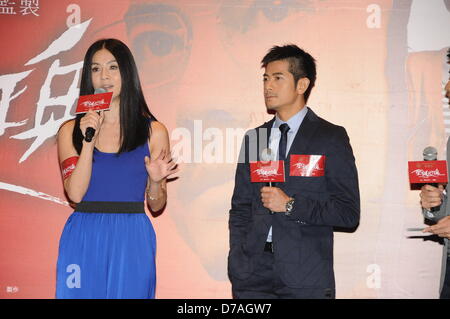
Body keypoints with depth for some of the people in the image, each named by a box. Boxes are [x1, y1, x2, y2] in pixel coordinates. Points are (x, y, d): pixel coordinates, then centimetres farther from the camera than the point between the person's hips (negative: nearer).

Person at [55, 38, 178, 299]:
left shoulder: (153, 131, 2)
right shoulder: (71, 130, 4)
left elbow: (156, 206, 5)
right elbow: (75, 194, -7)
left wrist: (155, 181, -15)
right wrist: (89, 141, -13)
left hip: (131, 242, 0)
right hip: (83, 241, 1)